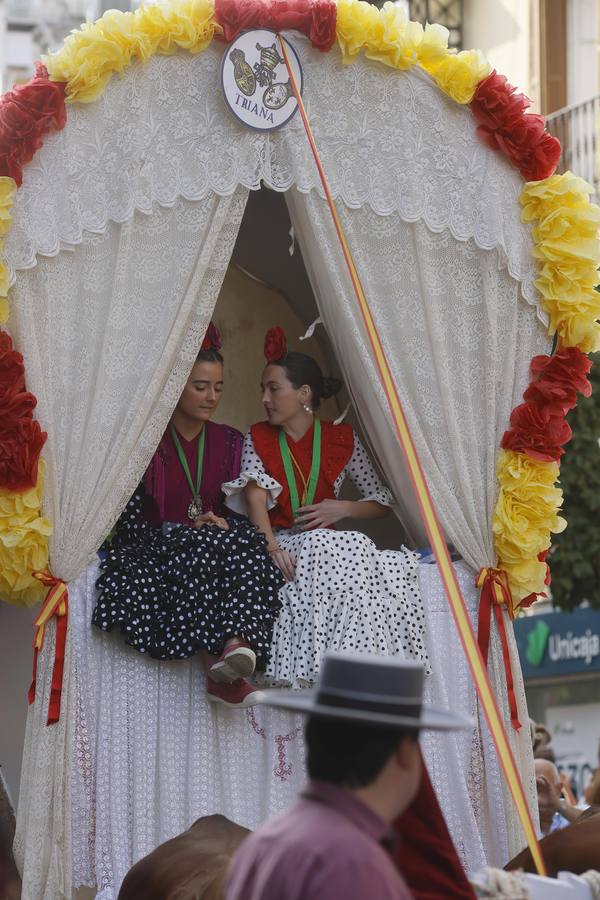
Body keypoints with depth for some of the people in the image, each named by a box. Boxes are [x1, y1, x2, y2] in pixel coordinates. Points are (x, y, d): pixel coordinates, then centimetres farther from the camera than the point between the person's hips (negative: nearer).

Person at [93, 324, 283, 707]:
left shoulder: (229, 441, 13)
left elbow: (238, 508, 13)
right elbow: (132, 520, -6)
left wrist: (222, 524, -11)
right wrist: (190, 529, -17)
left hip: (216, 541, 4)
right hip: (152, 547, -4)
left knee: (251, 550, -31)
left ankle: (236, 647, -51)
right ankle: (229, 666, -44)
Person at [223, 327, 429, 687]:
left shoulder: (342, 439, 10)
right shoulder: (258, 438, 8)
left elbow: (383, 501, 12)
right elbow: (256, 498, -9)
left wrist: (343, 509, -9)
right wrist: (272, 547, -27)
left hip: (329, 542, 1)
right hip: (283, 545, -1)